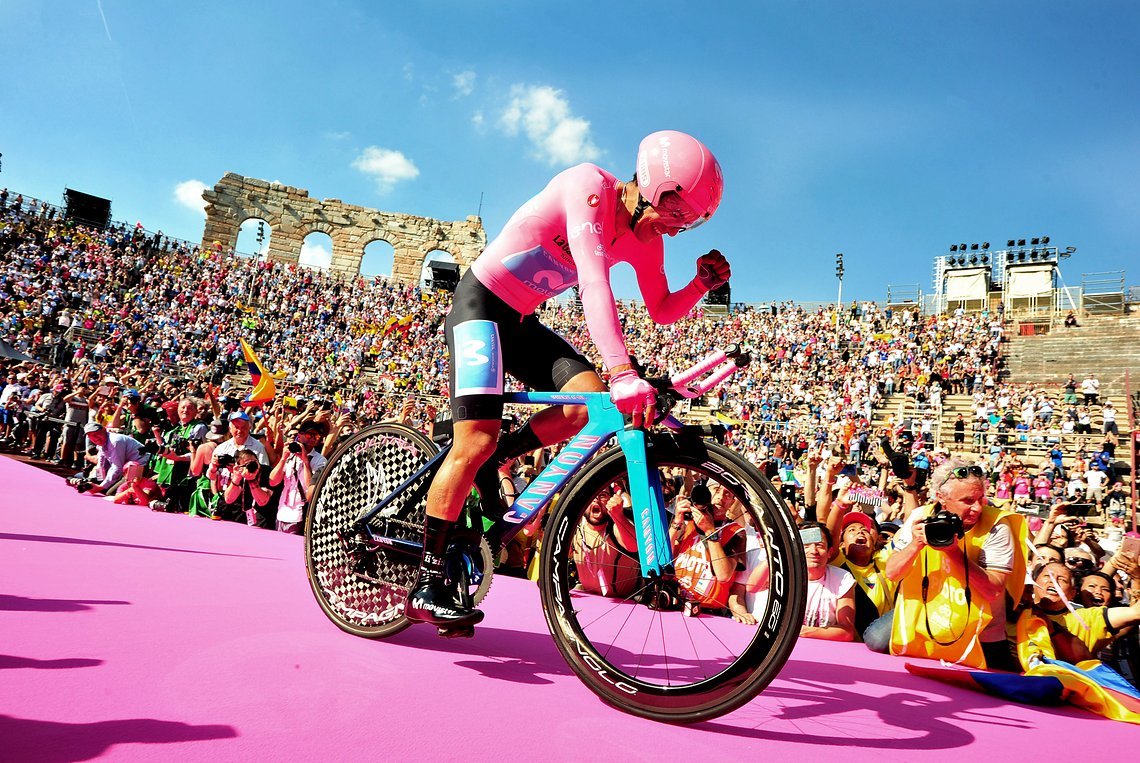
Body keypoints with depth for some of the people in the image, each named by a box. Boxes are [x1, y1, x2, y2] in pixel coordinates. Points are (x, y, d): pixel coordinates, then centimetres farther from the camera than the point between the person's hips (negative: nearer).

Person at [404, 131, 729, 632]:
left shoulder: (645, 239, 1)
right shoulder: (589, 185, -24)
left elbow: (663, 312, 7)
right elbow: (593, 280, -38)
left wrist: (703, 283, -14)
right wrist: (623, 374, -48)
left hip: (522, 321, 7)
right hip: (480, 304, -7)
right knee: (476, 439, -19)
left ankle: (487, 466, 2)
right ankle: (425, 588, -11)